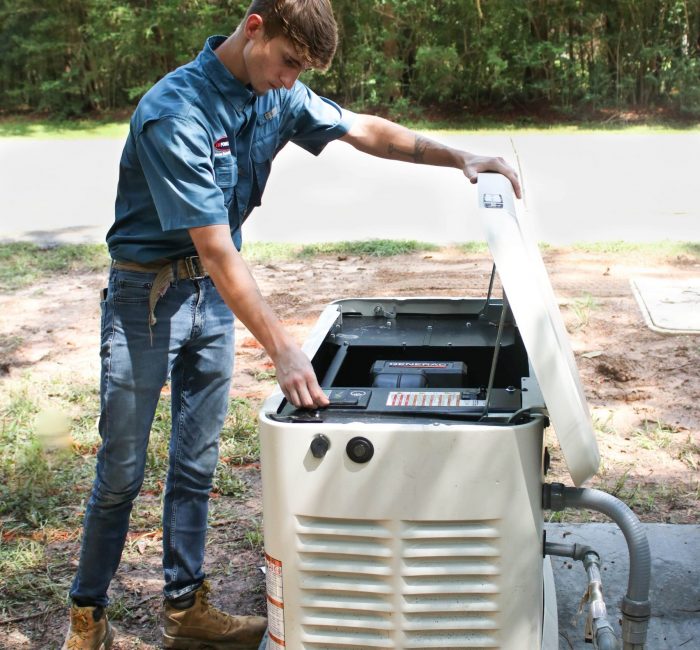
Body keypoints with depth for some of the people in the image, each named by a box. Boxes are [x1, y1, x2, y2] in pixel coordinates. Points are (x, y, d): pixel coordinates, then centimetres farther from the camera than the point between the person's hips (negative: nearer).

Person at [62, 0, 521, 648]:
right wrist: (284, 351, -34)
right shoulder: (175, 113, -26)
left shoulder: (277, 95, -3)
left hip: (215, 292, 7)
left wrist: (458, 157, -2)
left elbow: (363, 130, 10)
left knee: (196, 464, 12)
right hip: (148, 294, -6)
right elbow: (216, 252, -31)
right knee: (122, 472, 2)